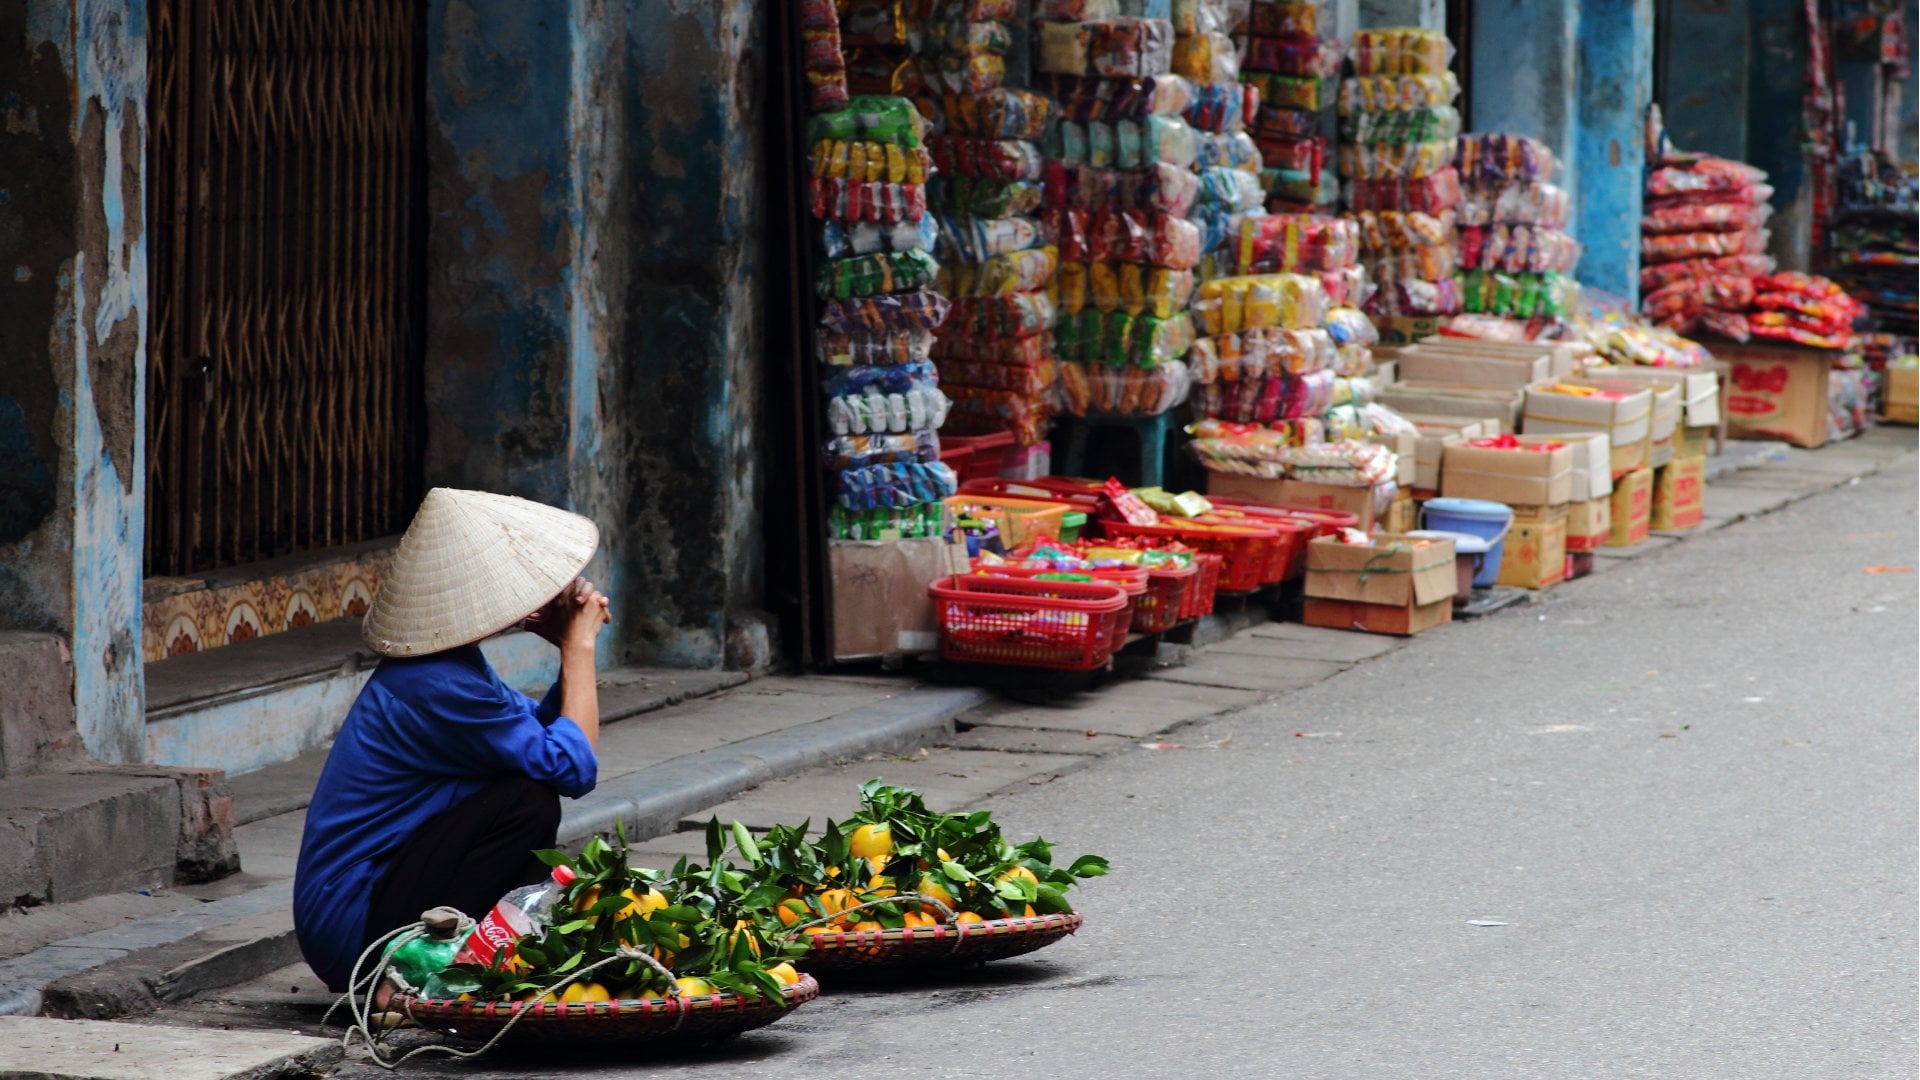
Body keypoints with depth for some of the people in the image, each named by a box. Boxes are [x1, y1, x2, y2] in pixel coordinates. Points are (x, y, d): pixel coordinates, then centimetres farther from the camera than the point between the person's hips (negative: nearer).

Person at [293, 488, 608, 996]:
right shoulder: (435, 687, -22)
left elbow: (542, 728, 18)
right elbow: (575, 766, -20)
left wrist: (574, 649, 3)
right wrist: (580, 644, -10)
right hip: (354, 929, -10)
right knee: (529, 799, -20)